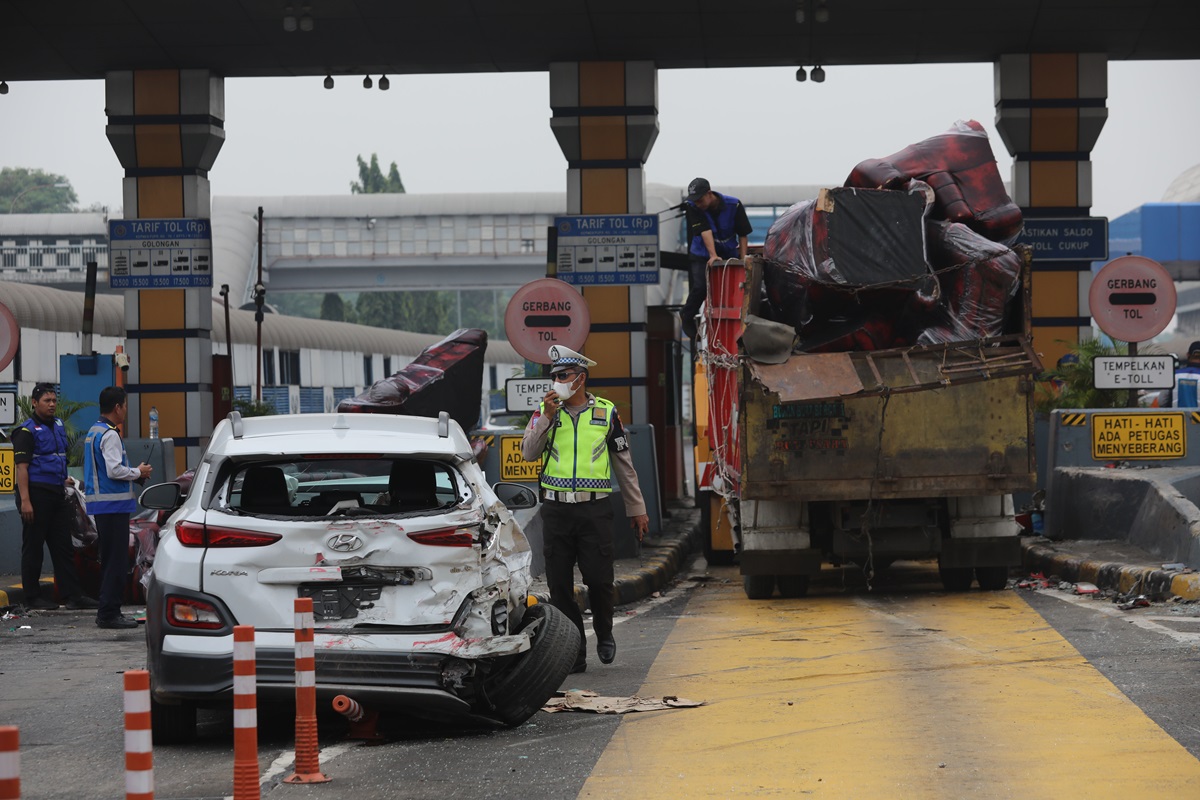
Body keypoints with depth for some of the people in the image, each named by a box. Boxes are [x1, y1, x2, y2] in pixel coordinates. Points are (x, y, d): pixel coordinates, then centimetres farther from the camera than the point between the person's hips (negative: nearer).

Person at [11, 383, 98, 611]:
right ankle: (32, 597, 6)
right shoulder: (26, 431, -9)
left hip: (57, 495, 8)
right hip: (36, 493, -8)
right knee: (33, 547, 0)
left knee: (63, 546, 6)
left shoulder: (59, 426, 15)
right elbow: (22, 466, -15)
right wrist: (24, 500, -22)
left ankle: (73, 594, 6)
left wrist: (65, 488, 21)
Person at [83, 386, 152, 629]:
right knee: (116, 561, -7)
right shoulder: (109, 435, -15)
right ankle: (109, 613, -8)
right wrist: (138, 472, -6)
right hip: (113, 503, -10)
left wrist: (134, 473, 14)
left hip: (100, 503, 10)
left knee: (109, 559, 15)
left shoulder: (93, 432, 16)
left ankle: (107, 611, 19)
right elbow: (114, 470, -23)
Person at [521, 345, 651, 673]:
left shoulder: (606, 412, 6)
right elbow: (529, 452, -6)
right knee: (560, 585, 1)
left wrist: (636, 509, 12)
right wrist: (547, 418, -16)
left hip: (596, 510, -1)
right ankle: (573, 654, 10)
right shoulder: (545, 411, 7)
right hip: (556, 509, 1)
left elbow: (624, 463, 12)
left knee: (599, 579, -5)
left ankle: (604, 634, 22)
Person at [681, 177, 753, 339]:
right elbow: (705, 231, -26)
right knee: (700, 287, -17)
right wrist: (713, 256, -34)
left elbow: (743, 234, -7)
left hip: (729, 254, 2)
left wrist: (743, 259, -13)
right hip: (703, 255, -2)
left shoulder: (734, 205, -14)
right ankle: (687, 318, 6)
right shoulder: (693, 207, -16)